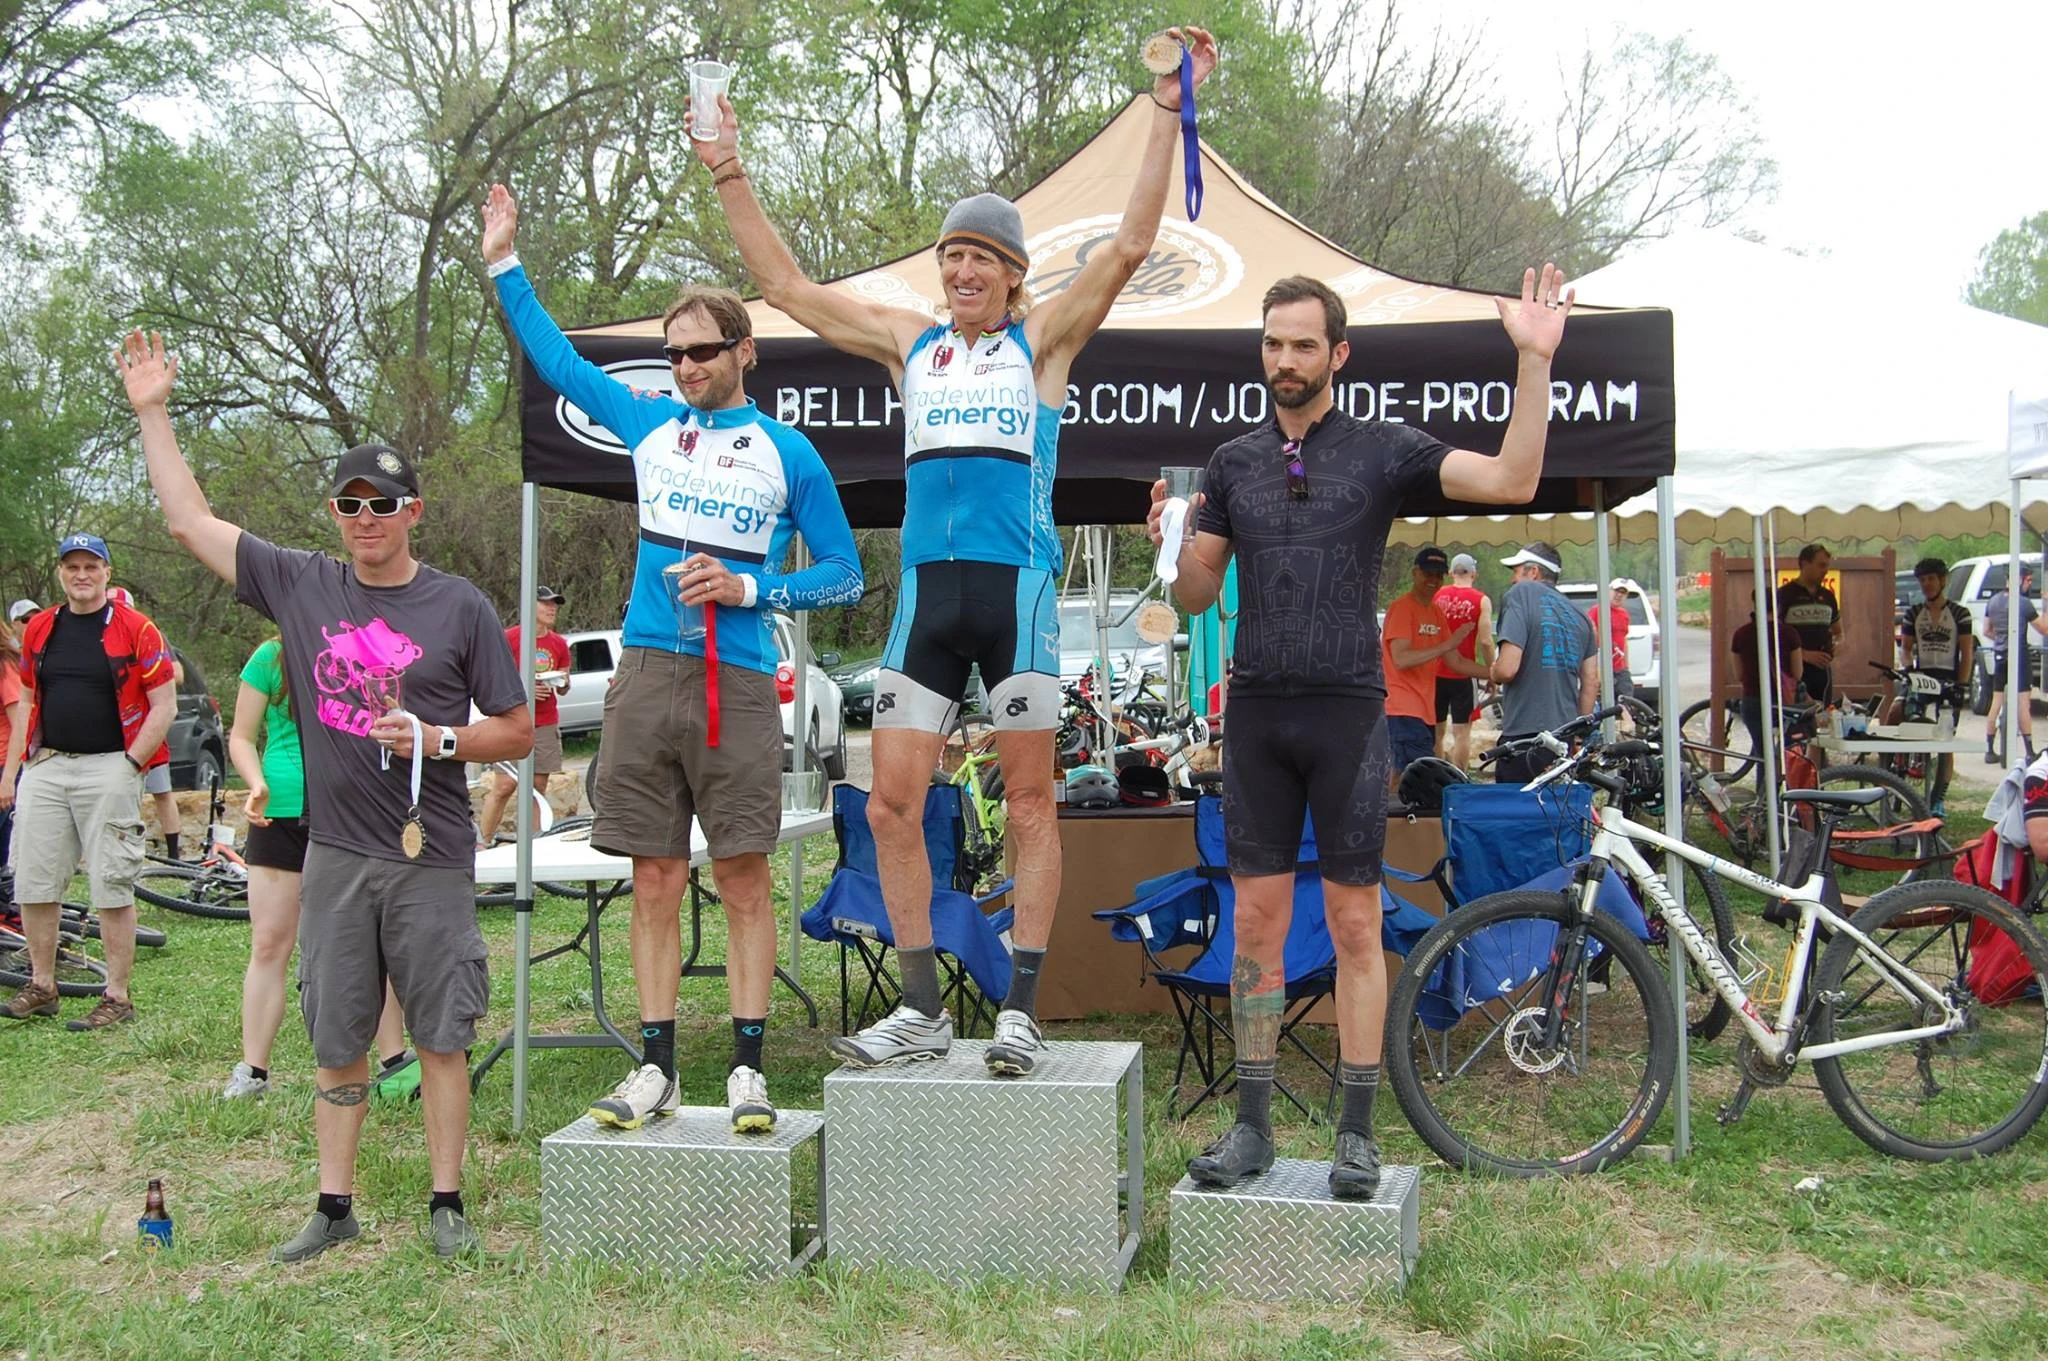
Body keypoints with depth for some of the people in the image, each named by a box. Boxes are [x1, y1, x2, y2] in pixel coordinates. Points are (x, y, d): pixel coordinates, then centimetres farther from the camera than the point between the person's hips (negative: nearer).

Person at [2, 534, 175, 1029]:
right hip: (46, 767, 5)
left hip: (109, 769, -5)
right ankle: (41, 986, 19)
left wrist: (130, 764, -9)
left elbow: (164, 705, -4)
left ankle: (117, 997, 3)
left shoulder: (134, 629, -3)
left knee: (113, 888, -3)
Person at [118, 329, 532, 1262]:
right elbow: (190, 520, 12)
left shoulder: (460, 608, 1)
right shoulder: (302, 586, 7)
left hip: (431, 859, -2)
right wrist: (153, 412, 11)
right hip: (334, 856, 3)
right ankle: (334, 1208, 18)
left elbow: (517, 730, 3)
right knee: (336, 1044, 8)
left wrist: (435, 739, -13)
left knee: (441, 1036, 1)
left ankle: (447, 1204, 11)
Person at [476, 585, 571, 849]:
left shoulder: (559, 644, 11)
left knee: (539, 787, 3)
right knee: (504, 785, -11)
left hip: (546, 725, 5)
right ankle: (481, 842, -4)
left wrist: (562, 683, -5)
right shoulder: (510, 638, -3)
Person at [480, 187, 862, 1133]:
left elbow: (844, 575, 6)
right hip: (647, 674, 3)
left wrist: (748, 589, -7)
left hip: (739, 683, -3)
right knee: (655, 882, 4)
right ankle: (656, 1070, 8)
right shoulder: (650, 424, 15)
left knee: (744, 879, -3)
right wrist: (505, 264, 27)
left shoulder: (789, 455, 6)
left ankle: (747, 1070, 0)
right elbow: (556, 359, 27)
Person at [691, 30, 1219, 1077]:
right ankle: (922, 1010, 9)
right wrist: (729, 177, 18)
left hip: (1016, 587, -4)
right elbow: (784, 286, 20)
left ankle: (1020, 1010, 6)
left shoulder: (1044, 339, 7)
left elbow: (1129, 246, -4)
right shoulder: (909, 343, 17)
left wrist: (1168, 114, -8)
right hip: (925, 591, 4)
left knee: (1029, 802, 0)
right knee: (891, 805, 0)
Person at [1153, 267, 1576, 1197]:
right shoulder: (1233, 463, 12)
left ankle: (1357, 1131, 9)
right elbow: (1197, 596, 13)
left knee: (1355, 925, 1)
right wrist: (1176, 539, -8)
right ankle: (1253, 1125, 12)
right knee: (1257, 920, 5)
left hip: (1347, 711, -3)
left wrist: (1534, 360, -17)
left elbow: (1511, 481, -10)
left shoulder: (1383, 451, 2)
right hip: (1257, 712, 3)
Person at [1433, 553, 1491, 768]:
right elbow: (1485, 641, -11)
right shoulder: (1481, 601, -6)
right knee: (1462, 732, 2)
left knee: (1437, 731, 13)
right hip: (1463, 675, -3)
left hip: (1436, 673, 3)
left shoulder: (1436, 596, 3)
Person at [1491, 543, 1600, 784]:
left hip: (1525, 735, -7)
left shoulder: (1520, 595, -6)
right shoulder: (1578, 615, 15)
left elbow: (1506, 669, -16)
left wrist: (1492, 674, 6)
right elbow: (1591, 683, 15)